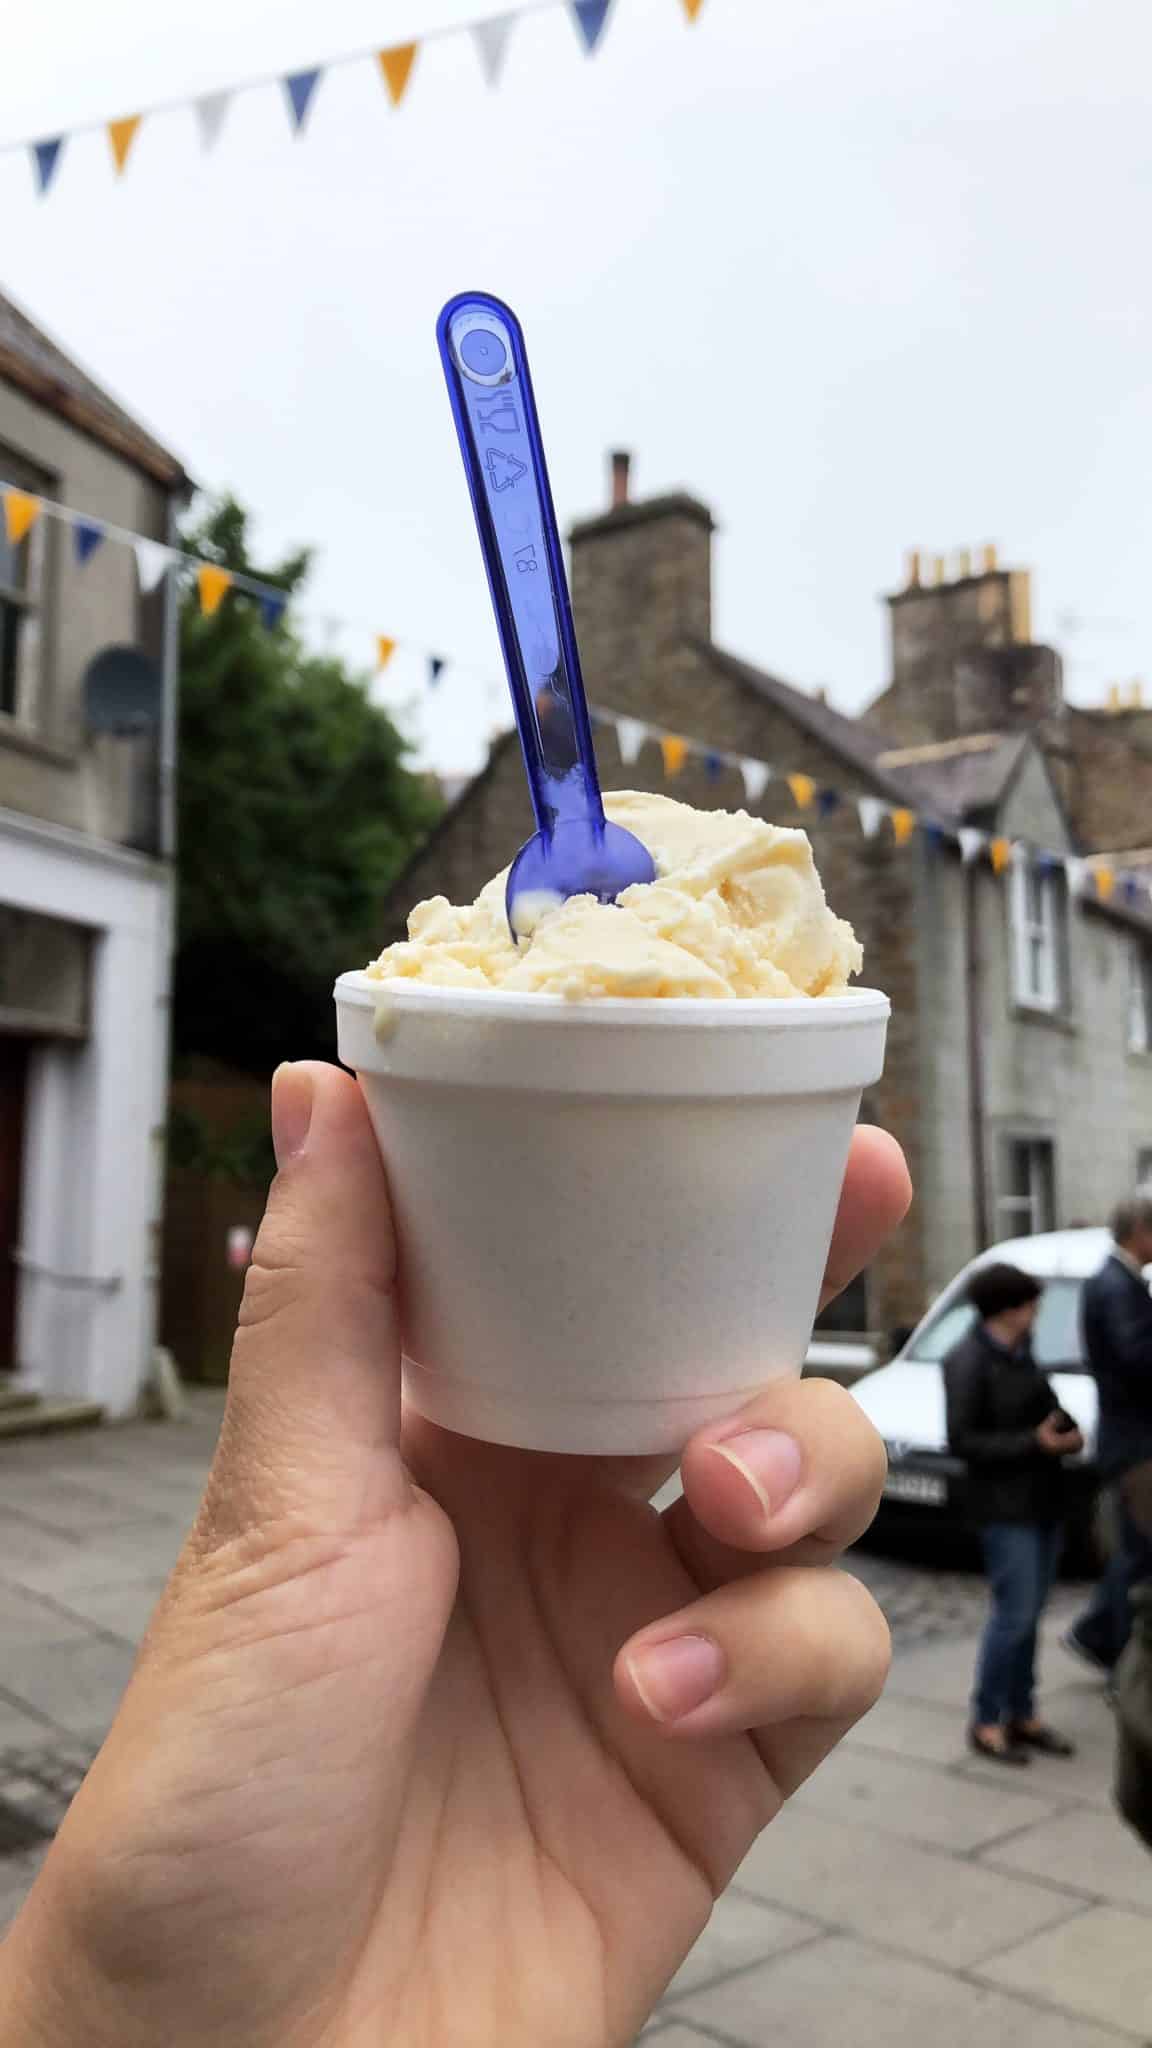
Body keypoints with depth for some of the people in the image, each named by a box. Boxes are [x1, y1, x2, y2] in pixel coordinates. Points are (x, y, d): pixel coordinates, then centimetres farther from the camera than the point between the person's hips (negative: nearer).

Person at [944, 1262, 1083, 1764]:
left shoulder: (1019, 1352, 8)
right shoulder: (967, 1361, -16)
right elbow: (962, 1441, -18)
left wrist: (1067, 1430, -4)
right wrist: (1035, 1442, -21)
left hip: (1044, 1500, 8)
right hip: (1005, 1507, -8)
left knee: (1029, 1615, 13)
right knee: (1014, 1616, -4)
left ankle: (1022, 1715, 25)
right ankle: (985, 1723, 10)